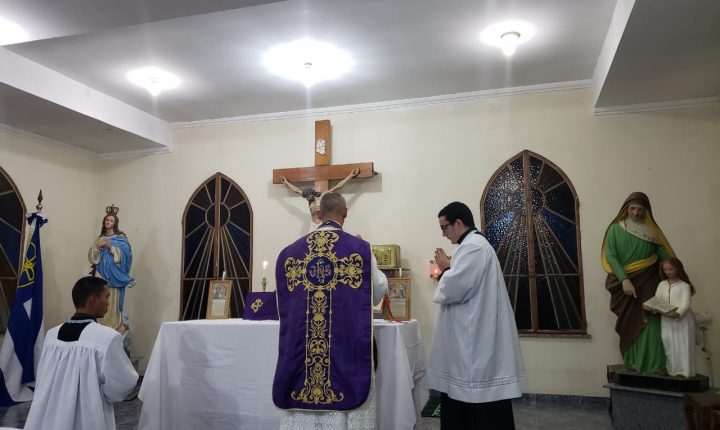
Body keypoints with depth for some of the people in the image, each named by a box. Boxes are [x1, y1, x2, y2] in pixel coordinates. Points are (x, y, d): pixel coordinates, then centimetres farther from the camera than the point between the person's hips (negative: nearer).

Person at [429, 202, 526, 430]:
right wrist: (450, 268, 9)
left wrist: (445, 269, -6)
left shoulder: (472, 247, -17)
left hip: (474, 339, -11)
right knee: (462, 396, 16)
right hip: (473, 337, 11)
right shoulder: (476, 244, 16)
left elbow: (454, 289, -24)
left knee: (481, 409, -1)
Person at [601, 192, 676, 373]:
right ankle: (632, 362, 11)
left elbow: (665, 255, 1)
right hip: (625, 282, -1)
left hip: (648, 282, 1)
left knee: (650, 321, -6)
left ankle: (652, 363, -1)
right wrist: (624, 279, -19)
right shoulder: (616, 229, 0)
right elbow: (610, 256, -8)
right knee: (631, 323, 3)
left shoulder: (651, 229, 6)